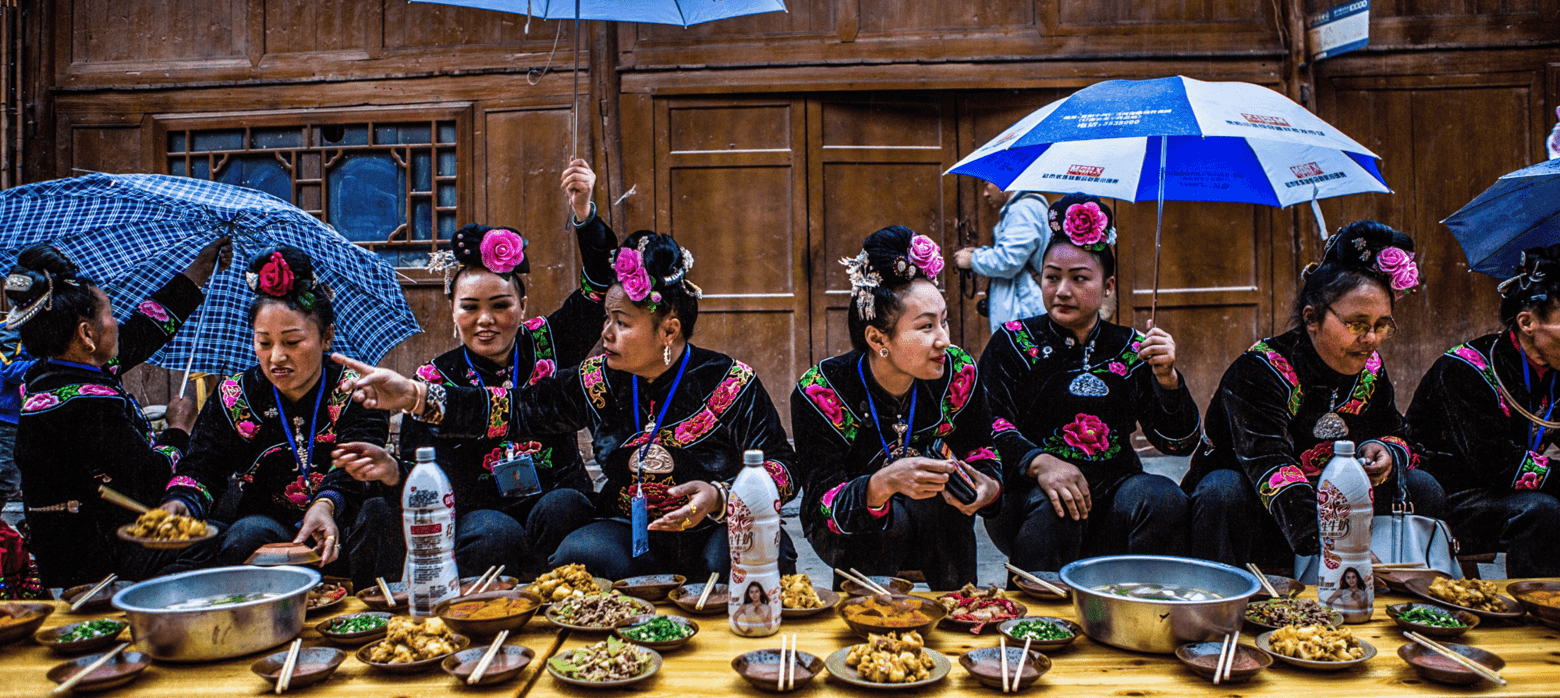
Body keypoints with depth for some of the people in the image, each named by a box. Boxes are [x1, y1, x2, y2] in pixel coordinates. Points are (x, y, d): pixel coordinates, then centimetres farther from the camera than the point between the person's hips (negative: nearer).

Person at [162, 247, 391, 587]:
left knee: (379, 515, -32)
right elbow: (201, 468, -4)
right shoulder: (233, 396, 5)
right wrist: (178, 503, -30)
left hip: (338, 533, -1)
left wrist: (326, 505, -45)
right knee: (248, 534, -32)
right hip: (270, 524, 2)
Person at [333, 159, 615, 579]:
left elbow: (601, 286, -2)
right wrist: (393, 475, -23)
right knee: (494, 536, -35)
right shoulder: (435, 379, 5)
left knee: (560, 508, -33)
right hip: (478, 511, -1)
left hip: (559, 500, 2)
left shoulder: (547, 343, 8)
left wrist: (585, 215, -18)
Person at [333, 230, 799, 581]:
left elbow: (782, 468, -7)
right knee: (577, 559, -28)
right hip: (629, 532, 3)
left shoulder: (731, 382, -9)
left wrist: (718, 497, -26)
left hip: (716, 531, -2)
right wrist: (416, 397, -9)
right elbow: (517, 410, 0)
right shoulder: (598, 381, 2)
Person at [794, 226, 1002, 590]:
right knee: (890, 520, -34)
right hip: (847, 532, -4)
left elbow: (980, 453, -2)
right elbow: (825, 508, -27)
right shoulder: (820, 392, -24)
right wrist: (883, 484, -47)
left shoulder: (959, 374, -14)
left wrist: (990, 487, -26)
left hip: (936, 526, 4)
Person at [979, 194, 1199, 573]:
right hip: (1029, 493, -2)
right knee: (1052, 510, -33)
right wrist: (1038, 462, -27)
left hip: (1111, 492, 3)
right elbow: (989, 427, -8)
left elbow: (1180, 442, 4)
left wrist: (1166, 378, -14)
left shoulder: (1130, 349, 10)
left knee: (1164, 499, -25)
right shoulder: (1014, 343, 5)